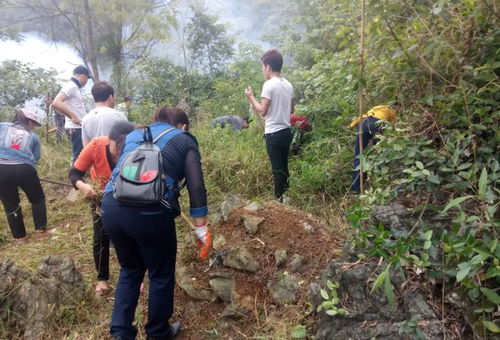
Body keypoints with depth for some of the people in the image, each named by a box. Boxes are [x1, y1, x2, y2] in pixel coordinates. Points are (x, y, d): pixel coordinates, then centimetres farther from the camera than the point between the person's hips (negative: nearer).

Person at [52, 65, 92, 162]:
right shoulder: (71, 86, -12)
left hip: (79, 127, 10)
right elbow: (56, 103, -24)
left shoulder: (74, 87, 16)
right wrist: (73, 116, -21)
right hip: (76, 128, -10)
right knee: (79, 156, -7)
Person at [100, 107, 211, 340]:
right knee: (161, 275, 18)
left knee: (130, 270, 27)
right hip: (150, 212, -5)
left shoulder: (132, 136, 27)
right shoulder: (184, 140, 14)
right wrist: (201, 227, 4)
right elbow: (196, 187, 3)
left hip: (111, 207, 5)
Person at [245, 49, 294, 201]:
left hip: (274, 133, -7)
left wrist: (251, 97, -2)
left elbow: (263, 111, -14)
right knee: (284, 168, 16)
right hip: (286, 131, 7)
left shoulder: (269, 84, -13)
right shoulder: (288, 85, 9)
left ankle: (280, 202, 5)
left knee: (277, 170, -1)